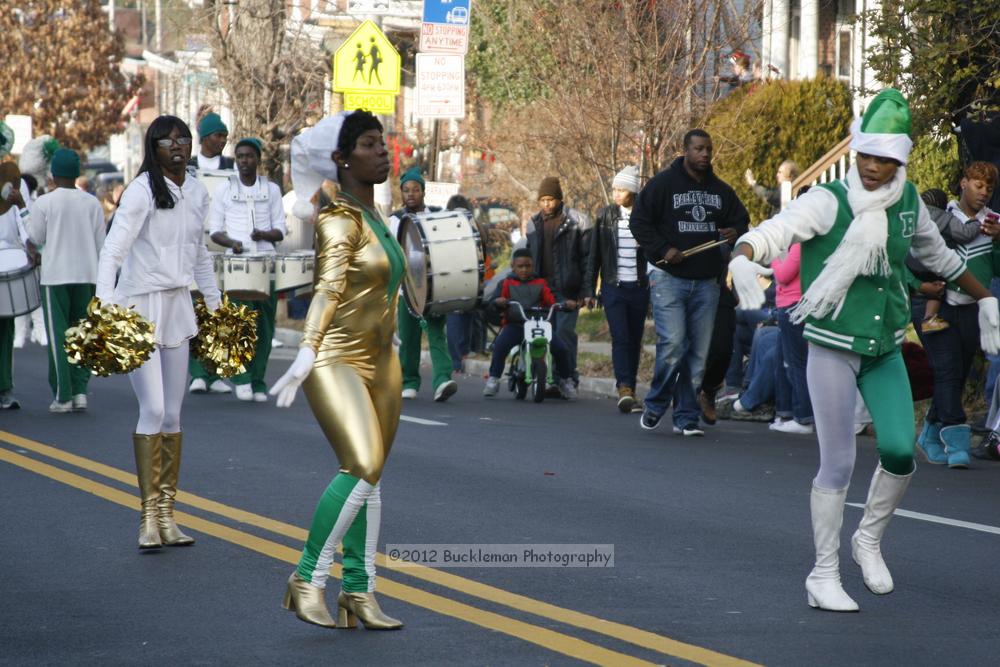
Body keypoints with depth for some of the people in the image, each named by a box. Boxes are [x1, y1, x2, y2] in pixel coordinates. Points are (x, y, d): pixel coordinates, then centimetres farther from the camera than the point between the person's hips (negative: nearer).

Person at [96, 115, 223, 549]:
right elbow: (113, 248, -19)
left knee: (172, 415, 7)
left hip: (177, 307, 6)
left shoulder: (197, 193, 10)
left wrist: (215, 302, 23)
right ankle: (149, 516, -7)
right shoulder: (142, 190, -11)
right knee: (153, 409, -12)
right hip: (140, 306, -6)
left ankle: (166, 514, 11)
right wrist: (105, 304, -29)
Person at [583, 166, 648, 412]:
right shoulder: (605, 215, 5)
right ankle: (624, 388, -20)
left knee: (634, 340, 5)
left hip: (638, 288, 1)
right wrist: (589, 289, 5)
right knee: (620, 338, -12)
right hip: (613, 287, -1)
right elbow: (594, 254, 7)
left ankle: (630, 390, 13)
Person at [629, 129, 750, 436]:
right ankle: (655, 406, 4)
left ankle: (686, 417, 11)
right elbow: (639, 222, -1)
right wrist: (663, 250, -13)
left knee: (699, 352, 3)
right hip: (668, 277, -5)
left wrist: (735, 233, -3)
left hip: (706, 281, 5)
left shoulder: (721, 191, 13)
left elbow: (741, 220, 22)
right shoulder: (664, 184, -1)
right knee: (672, 344, -16)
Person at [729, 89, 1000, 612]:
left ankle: (869, 541, 23)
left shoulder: (907, 202, 4)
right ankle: (823, 575, 10)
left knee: (900, 453, -5)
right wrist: (744, 258, -49)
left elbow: (937, 255, 23)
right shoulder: (828, 201, -12)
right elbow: (775, 231, -27)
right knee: (837, 465, -4)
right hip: (833, 348, -5)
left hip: (885, 351, 5)